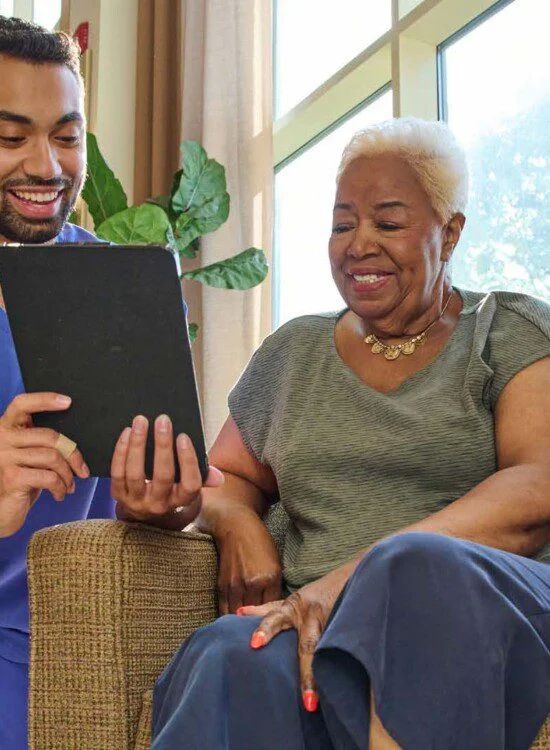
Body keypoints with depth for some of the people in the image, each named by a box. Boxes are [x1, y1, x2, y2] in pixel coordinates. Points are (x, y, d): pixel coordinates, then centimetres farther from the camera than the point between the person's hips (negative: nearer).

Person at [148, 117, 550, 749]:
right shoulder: (293, 352, 21)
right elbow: (228, 477, 26)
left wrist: (358, 574, -21)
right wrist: (236, 521, -2)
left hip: (485, 621, 0)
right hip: (318, 628, 1)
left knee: (420, 566, -37)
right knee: (232, 661, -35)